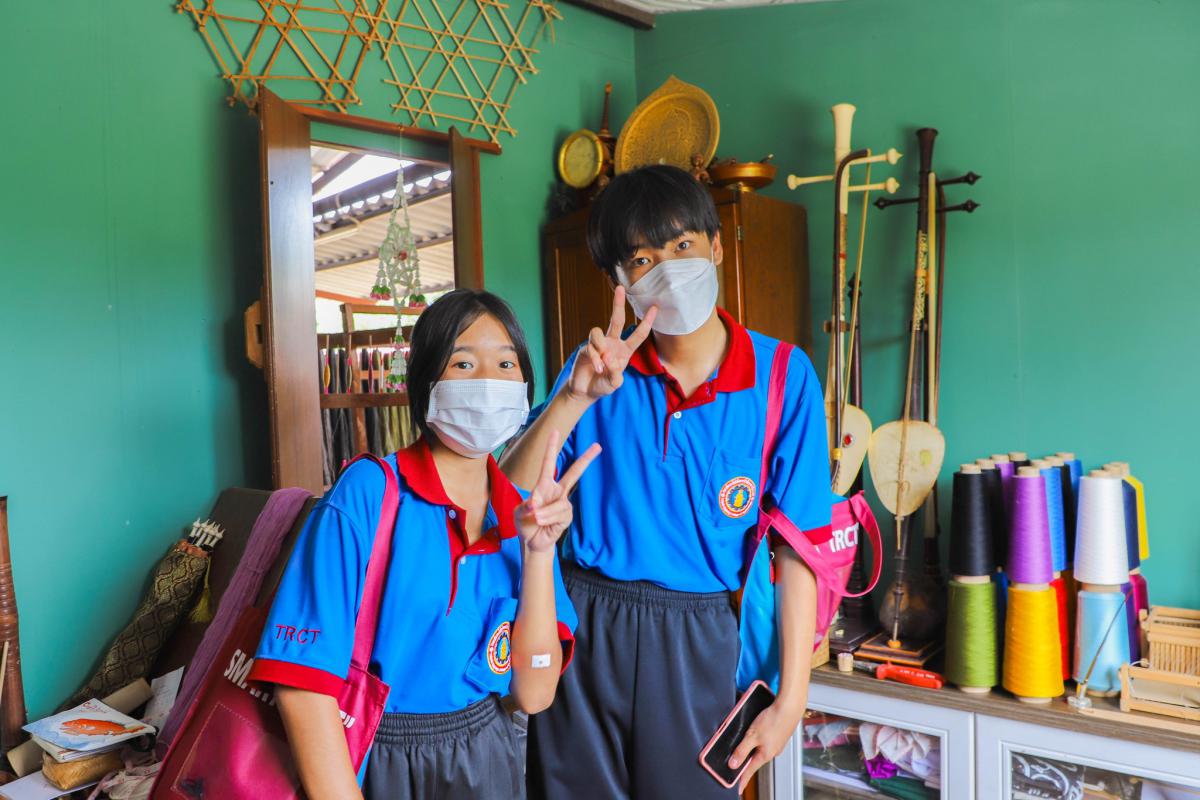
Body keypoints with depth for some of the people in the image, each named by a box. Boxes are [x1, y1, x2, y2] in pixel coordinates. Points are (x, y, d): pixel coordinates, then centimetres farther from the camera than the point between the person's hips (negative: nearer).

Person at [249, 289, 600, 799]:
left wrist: (538, 551, -19)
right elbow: (304, 683, -20)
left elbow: (534, 694, -10)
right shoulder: (368, 493, -18)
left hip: (488, 758, 4)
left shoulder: (522, 514, -5)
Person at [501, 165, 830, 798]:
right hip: (580, 624, 2)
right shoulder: (601, 368, -2)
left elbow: (797, 545, -6)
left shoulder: (782, 376, -8)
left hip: (696, 641, -1)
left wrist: (791, 699, -6)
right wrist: (574, 397, -23)